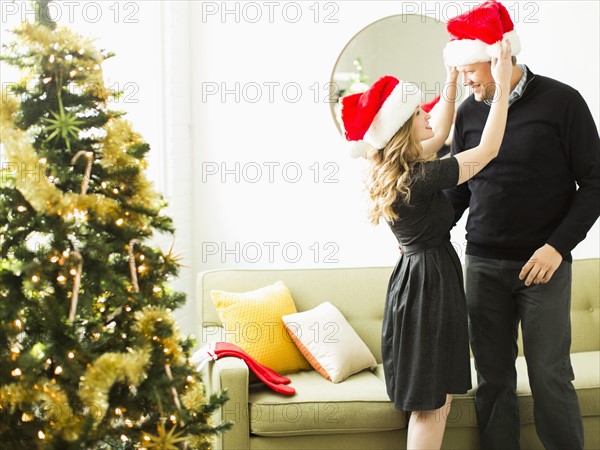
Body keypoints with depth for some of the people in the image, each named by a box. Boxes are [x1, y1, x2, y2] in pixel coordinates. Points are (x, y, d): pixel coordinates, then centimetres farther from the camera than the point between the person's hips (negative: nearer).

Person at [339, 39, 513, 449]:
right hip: (431, 281, -10)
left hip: (416, 276, 10)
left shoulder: (396, 171, 4)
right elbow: (487, 150, -16)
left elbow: (440, 134, 20)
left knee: (433, 401, 15)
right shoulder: (419, 178, -22)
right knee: (431, 403, -2)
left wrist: (452, 80, 18)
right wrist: (502, 86, -12)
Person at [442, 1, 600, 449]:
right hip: (483, 264, 3)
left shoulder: (561, 101, -4)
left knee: (550, 378, -1)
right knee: (493, 379, 7)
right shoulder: (468, 113, 7)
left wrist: (559, 246, -12)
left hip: (544, 264, -3)